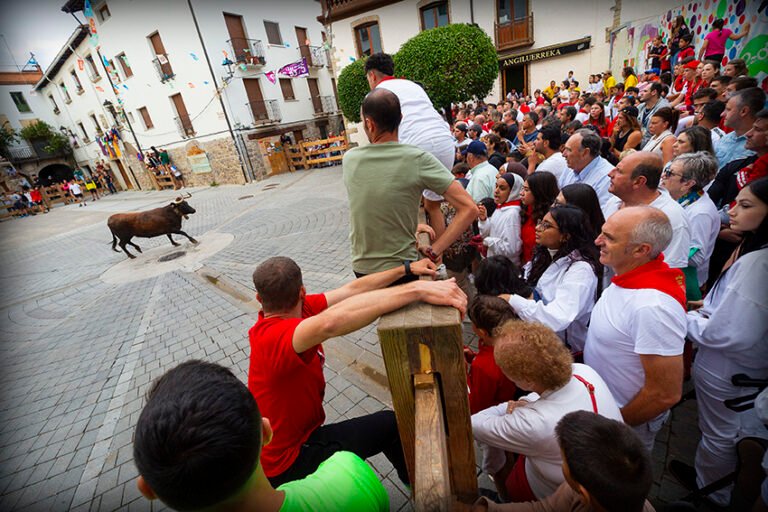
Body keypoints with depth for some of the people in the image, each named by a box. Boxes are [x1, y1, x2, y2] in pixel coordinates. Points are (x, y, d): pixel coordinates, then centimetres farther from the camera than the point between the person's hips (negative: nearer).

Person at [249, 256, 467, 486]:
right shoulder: (274, 335, -34)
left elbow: (351, 290, -8)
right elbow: (331, 321, -56)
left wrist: (407, 269, -6)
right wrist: (418, 289, -55)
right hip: (288, 463, -8)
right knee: (392, 424, -2)